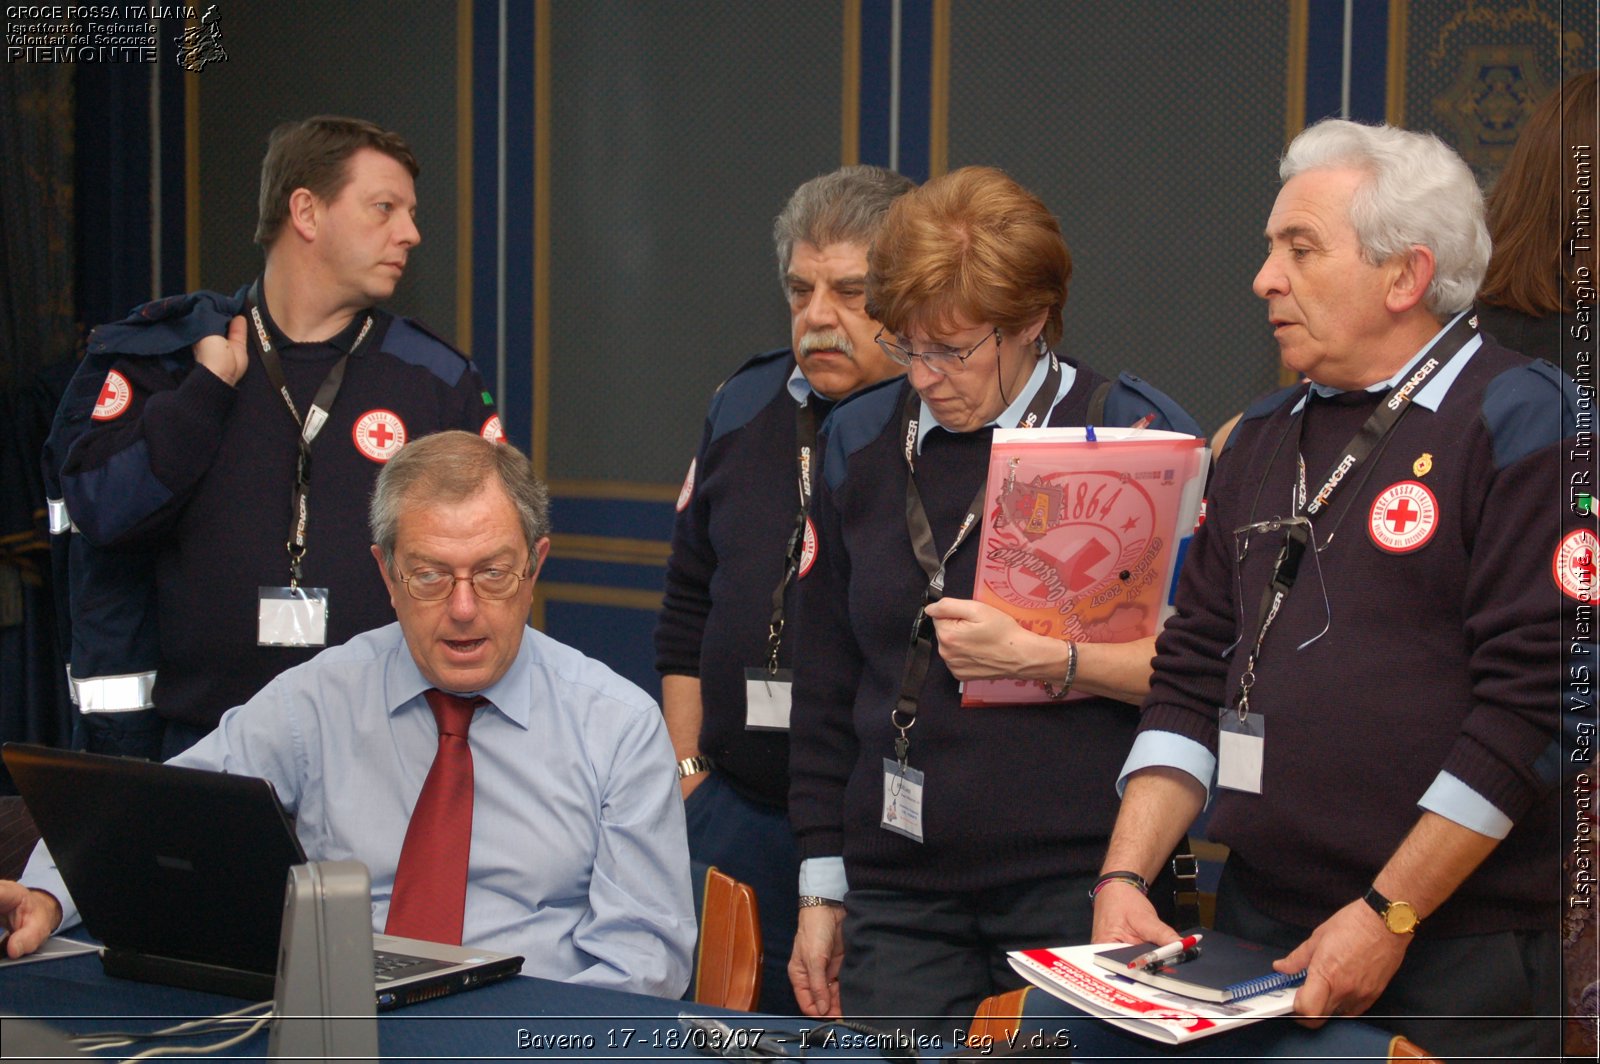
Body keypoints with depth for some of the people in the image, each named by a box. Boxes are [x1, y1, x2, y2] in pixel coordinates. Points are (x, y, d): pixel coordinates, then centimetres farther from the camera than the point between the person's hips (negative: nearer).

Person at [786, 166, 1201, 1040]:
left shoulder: (1139, 435, -2)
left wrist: (1039, 658, -17)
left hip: (1080, 879, -4)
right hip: (899, 893, 4)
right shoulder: (860, 442, 11)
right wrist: (821, 886, 14)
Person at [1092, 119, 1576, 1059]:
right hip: (1259, 940, 6)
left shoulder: (1521, 419, -8)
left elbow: (1537, 699, -16)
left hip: (1460, 960, -6)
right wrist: (1124, 876, 1)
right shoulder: (1263, 439, 14)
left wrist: (1390, 916, -17)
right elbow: (1191, 679, 14)